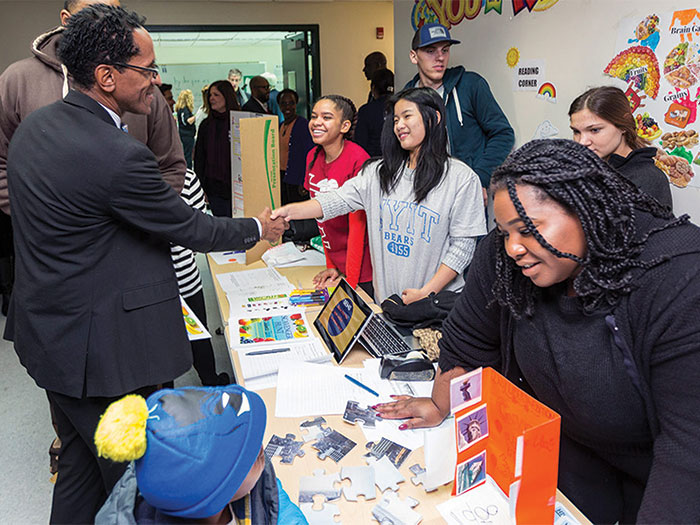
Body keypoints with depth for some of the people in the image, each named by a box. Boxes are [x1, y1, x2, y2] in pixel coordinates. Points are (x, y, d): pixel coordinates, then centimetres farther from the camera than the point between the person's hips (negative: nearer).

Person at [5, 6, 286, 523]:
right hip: (100, 347, -10)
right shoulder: (118, 155, -26)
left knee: (82, 466, 26)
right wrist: (258, 228, 3)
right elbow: (189, 228, -15)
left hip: (47, 332, 10)